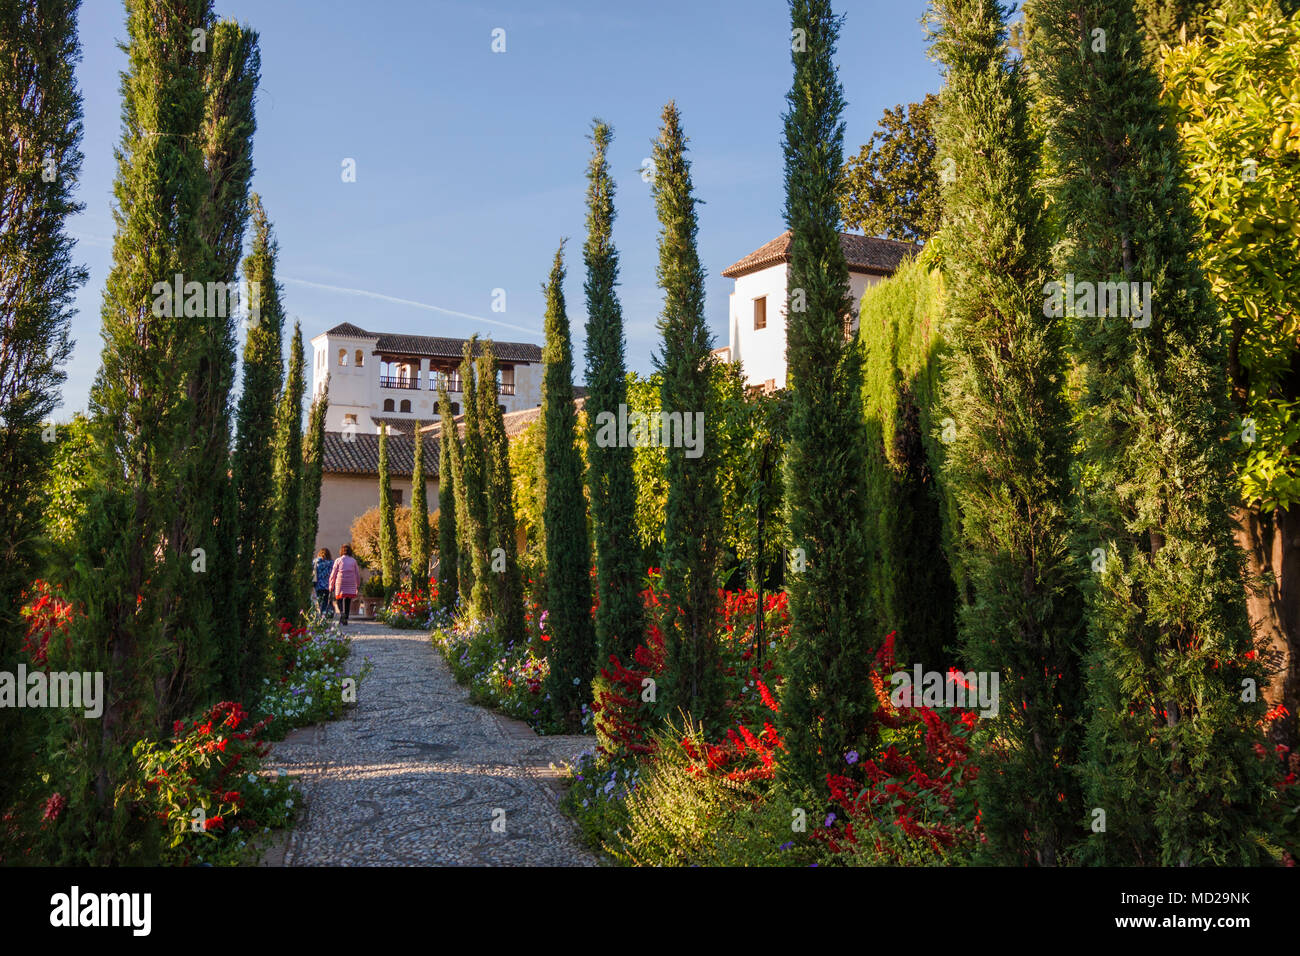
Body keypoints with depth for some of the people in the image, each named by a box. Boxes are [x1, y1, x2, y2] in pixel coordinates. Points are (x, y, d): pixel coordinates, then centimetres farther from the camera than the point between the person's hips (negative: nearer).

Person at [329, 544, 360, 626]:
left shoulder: (338, 560, 1)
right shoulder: (353, 561, 6)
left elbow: (333, 574, 2)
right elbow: (357, 574, 8)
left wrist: (331, 585, 10)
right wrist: (358, 584, 18)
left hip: (340, 583, -1)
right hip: (351, 584, 2)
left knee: (340, 599, 8)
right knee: (348, 601, 7)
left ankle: (341, 612, -19)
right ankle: (345, 619, 5)